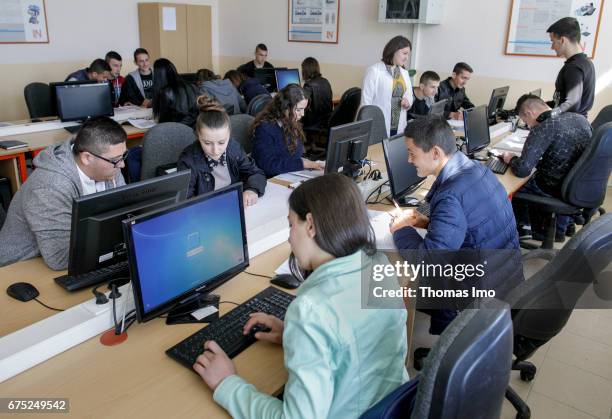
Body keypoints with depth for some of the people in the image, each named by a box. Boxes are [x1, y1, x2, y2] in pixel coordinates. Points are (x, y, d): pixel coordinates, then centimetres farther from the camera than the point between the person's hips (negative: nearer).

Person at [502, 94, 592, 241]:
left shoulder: (542, 129, -24)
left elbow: (522, 170, -29)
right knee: (533, 180, 31)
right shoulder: (580, 118, -1)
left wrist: (511, 159, -8)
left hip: (556, 190, -7)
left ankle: (522, 227, 38)